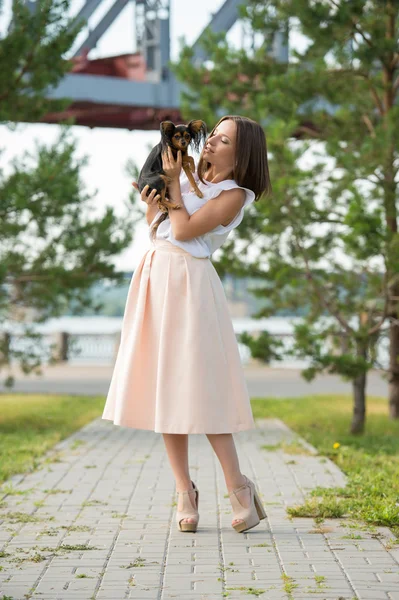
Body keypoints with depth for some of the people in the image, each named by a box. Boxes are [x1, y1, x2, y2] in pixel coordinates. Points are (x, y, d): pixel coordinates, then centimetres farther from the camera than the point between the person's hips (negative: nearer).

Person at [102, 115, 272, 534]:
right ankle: (185, 492, 6)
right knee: (165, 387, 2)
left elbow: (184, 230, -14)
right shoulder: (189, 179, 16)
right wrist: (150, 204, 3)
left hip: (188, 283, -7)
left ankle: (239, 489, -2)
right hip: (155, 277, 7)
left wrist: (173, 181, -5)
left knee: (198, 387, -11)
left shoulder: (234, 195, -5)